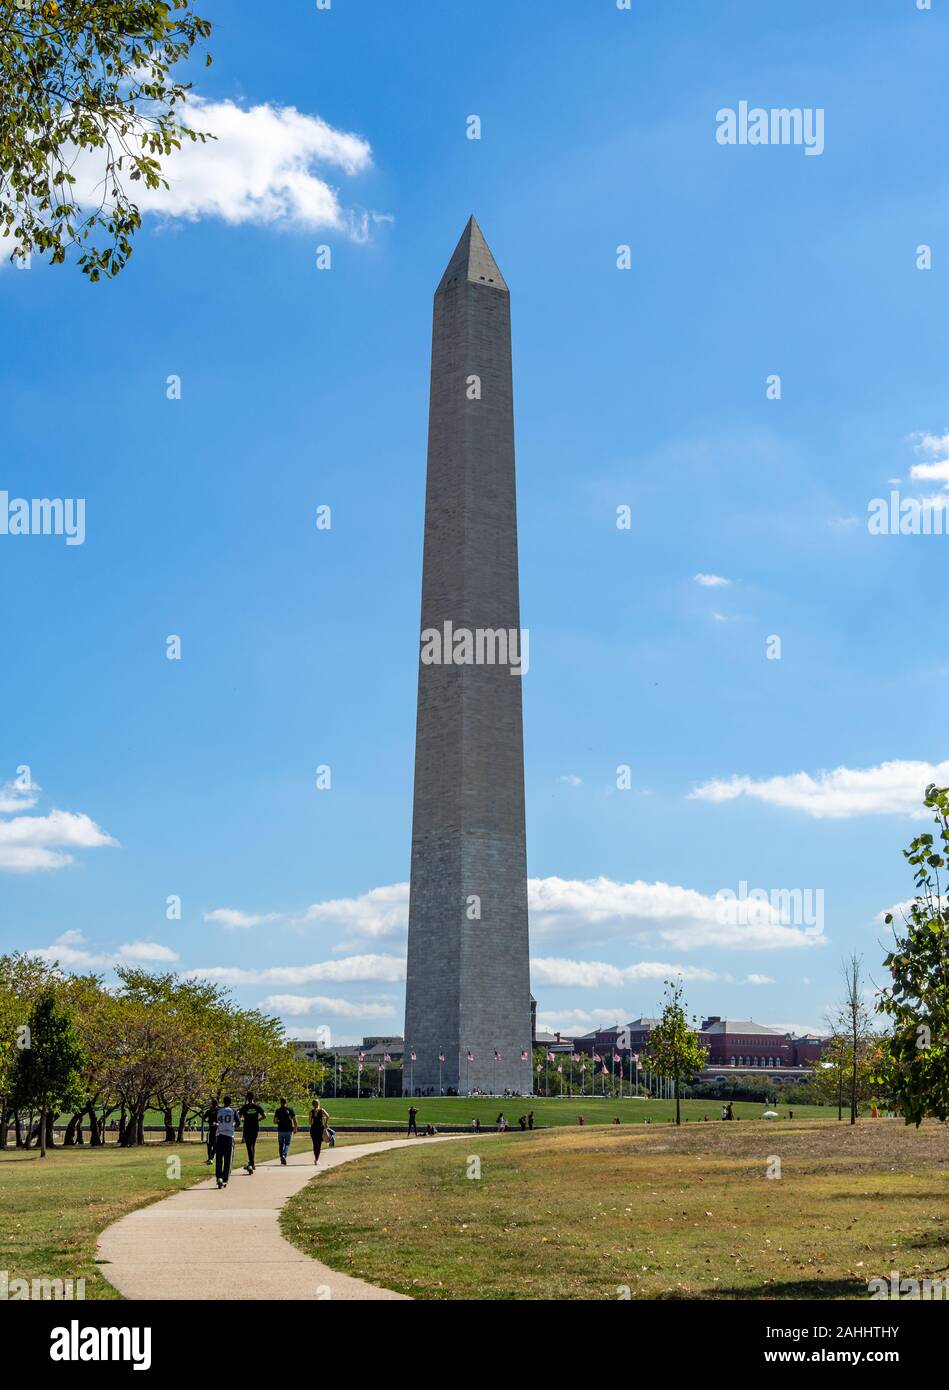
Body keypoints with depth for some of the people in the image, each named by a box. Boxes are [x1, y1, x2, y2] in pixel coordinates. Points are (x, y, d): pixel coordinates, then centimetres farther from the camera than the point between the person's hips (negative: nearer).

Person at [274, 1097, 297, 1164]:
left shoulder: (278, 1110, -2)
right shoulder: (290, 1109, -2)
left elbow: (274, 1121, -3)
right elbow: (295, 1120, -3)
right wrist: (295, 1129, 9)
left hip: (280, 1130, 1)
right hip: (289, 1130, 0)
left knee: (281, 1145, 13)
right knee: (287, 1144, 6)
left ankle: (282, 1158, 12)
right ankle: (284, 1156, -17)